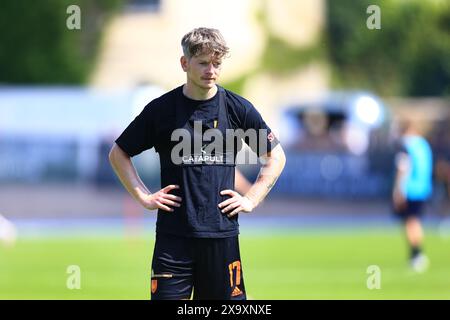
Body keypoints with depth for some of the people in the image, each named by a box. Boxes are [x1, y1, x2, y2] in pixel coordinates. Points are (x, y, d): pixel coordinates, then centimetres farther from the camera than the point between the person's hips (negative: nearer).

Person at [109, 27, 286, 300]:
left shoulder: (238, 108, 3)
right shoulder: (161, 109, 2)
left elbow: (275, 157, 14)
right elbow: (119, 154, 13)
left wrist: (251, 199, 5)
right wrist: (143, 196, 3)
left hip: (222, 234, 1)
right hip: (173, 234, -1)